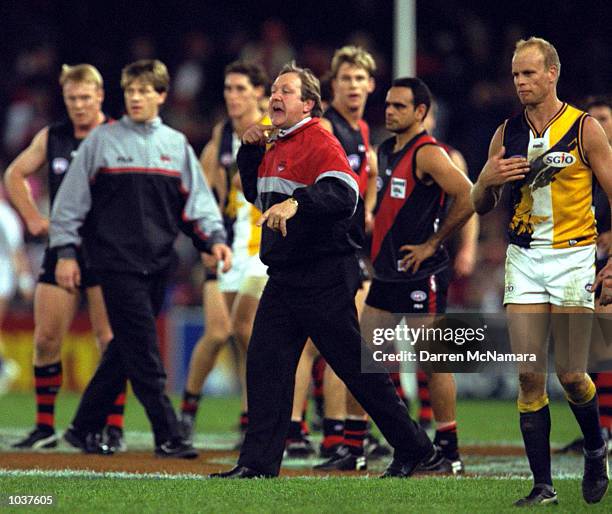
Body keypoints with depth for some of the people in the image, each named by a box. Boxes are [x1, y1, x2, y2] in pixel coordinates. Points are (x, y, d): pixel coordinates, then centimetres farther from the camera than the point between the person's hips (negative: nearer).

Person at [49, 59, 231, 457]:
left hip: (158, 263, 4)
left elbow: (197, 200, 12)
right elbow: (72, 199, 4)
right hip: (117, 261, -4)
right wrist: (66, 252, 0)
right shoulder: (102, 141, 1)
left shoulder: (177, 145, 12)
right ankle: (167, 435, -9)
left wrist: (214, 238, -5)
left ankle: (85, 427, 18)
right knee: (144, 352, -10)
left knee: (125, 350, 7)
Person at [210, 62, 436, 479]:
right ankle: (258, 463, 3)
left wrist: (297, 202, -42)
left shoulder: (320, 143, -13)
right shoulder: (277, 147, 16)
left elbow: (344, 194, -28)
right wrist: (250, 150, 17)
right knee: (265, 364, 1)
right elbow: (256, 194, 30)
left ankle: (413, 447, 11)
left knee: (356, 366, -1)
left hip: (325, 279, -9)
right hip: (285, 279, 9)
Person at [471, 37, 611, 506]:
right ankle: (543, 486, 1)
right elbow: (481, 207, 16)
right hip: (524, 259, 3)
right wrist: (487, 180, -7)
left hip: (573, 256, -3)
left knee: (571, 374, -6)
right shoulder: (507, 134, 8)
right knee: (530, 376, -3)